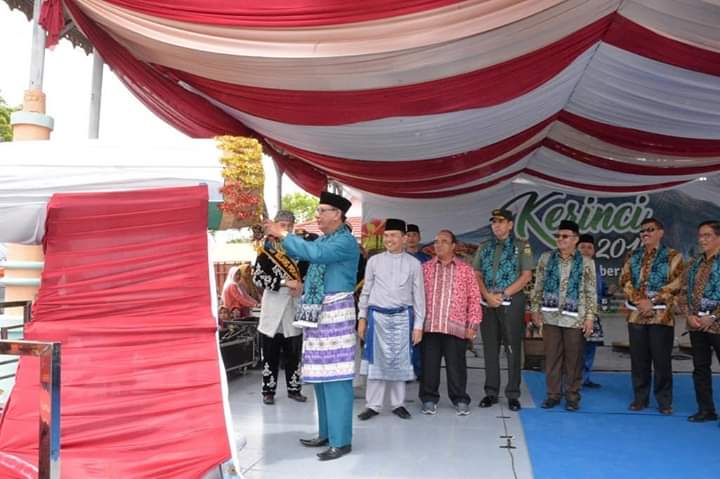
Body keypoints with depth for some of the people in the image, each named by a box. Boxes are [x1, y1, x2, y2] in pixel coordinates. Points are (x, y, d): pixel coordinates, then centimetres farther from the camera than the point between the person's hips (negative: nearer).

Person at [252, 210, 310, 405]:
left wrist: (301, 285, -8)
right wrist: (285, 282, -18)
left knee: (293, 351, 8)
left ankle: (294, 388, 19)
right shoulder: (266, 248, -1)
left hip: (294, 305, 3)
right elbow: (257, 277, -11)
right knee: (270, 352, 3)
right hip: (273, 305, -2)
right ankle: (268, 390, 14)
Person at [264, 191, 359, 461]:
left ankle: (341, 441, 0)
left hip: (335, 312, -9)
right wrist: (277, 239, -2)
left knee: (335, 376, -7)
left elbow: (315, 254, -26)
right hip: (317, 312, 9)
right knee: (320, 375, 13)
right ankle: (326, 433, 23)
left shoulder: (346, 241, -11)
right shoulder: (322, 240, 15)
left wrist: (283, 234, -21)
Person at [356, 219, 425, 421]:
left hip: (402, 316, 0)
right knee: (376, 360, 3)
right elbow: (366, 291, 10)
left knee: (400, 361, 7)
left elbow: (418, 295, 4)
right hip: (377, 315, 0)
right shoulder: (374, 261, 5)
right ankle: (373, 405, 12)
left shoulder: (413, 264, 2)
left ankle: (398, 404, 20)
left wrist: (418, 325, 1)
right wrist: (362, 317, 7)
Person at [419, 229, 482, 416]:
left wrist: (473, 324, -2)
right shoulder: (425, 268, 8)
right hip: (429, 326, 1)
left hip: (456, 327, -1)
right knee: (429, 364, 7)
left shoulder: (465, 270, 6)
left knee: (456, 364, 5)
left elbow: (474, 299, 4)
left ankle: (460, 400, 20)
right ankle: (429, 399, 20)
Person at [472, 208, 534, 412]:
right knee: (490, 348, 7)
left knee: (512, 349, 0)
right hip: (487, 303, 3)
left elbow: (526, 275, -6)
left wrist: (503, 295, -12)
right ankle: (491, 392, 15)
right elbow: (477, 275, 6)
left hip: (512, 302, -3)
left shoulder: (522, 247, 2)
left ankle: (513, 394, 7)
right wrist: (488, 296, -11)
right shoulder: (484, 248, 12)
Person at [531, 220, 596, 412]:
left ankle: (572, 396, 17)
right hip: (550, 316, 2)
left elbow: (591, 293, 0)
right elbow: (538, 286, 8)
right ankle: (553, 394, 17)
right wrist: (536, 309, 4)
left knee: (574, 359, 5)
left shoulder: (586, 262, 0)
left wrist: (590, 316, -5)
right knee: (552, 357, 6)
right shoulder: (546, 258, 4)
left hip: (575, 319, -2)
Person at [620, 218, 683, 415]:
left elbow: (675, 284, -7)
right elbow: (625, 280, 3)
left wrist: (652, 301, -13)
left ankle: (664, 401, 12)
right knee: (639, 359, 7)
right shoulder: (633, 256, 13)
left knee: (662, 360, 0)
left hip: (661, 315, -3)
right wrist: (639, 300, -12)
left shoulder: (673, 256, 2)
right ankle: (640, 398, 17)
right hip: (636, 315, 3)